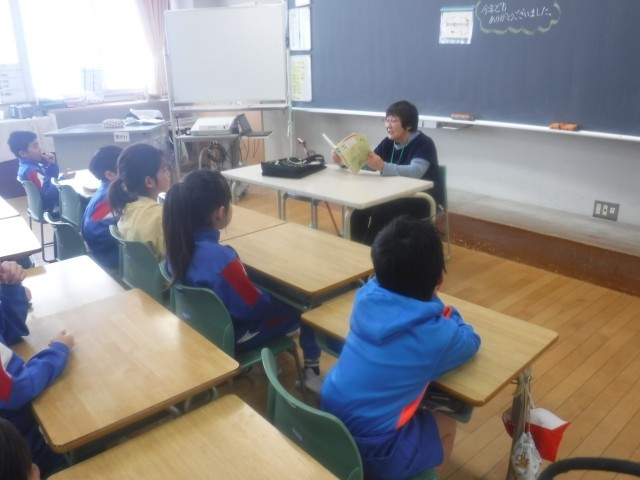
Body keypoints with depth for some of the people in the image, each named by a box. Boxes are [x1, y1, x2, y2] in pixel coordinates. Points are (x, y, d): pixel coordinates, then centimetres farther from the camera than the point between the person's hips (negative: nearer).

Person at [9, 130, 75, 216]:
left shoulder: (33, 164, 7)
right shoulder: (30, 170, -25)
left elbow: (53, 176, 16)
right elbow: (47, 192, -33)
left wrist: (52, 163, -1)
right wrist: (62, 178, -35)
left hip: (52, 201, 10)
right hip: (50, 208, -10)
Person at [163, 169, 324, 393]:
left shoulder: (179, 242, -10)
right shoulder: (220, 258, -36)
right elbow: (255, 307, -24)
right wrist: (279, 300, -4)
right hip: (231, 335, -8)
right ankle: (312, 373, 20)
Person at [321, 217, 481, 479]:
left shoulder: (366, 297, -6)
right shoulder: (436, 335, -18)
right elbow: (471, 341, 6)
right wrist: (446, 312, 17)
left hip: (327, 427, 5)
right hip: (369, 451, -5)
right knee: (446, 425, 20)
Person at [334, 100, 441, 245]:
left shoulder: (424, 144, -16)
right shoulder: (388, 143, 4)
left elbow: (415, 172, -34)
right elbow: (364, 163, 1)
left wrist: (382, 167, -48)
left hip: (423, 200, -6)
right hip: (395, 196, 7)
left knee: (381, 213, -28)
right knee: (360, 211, -16)